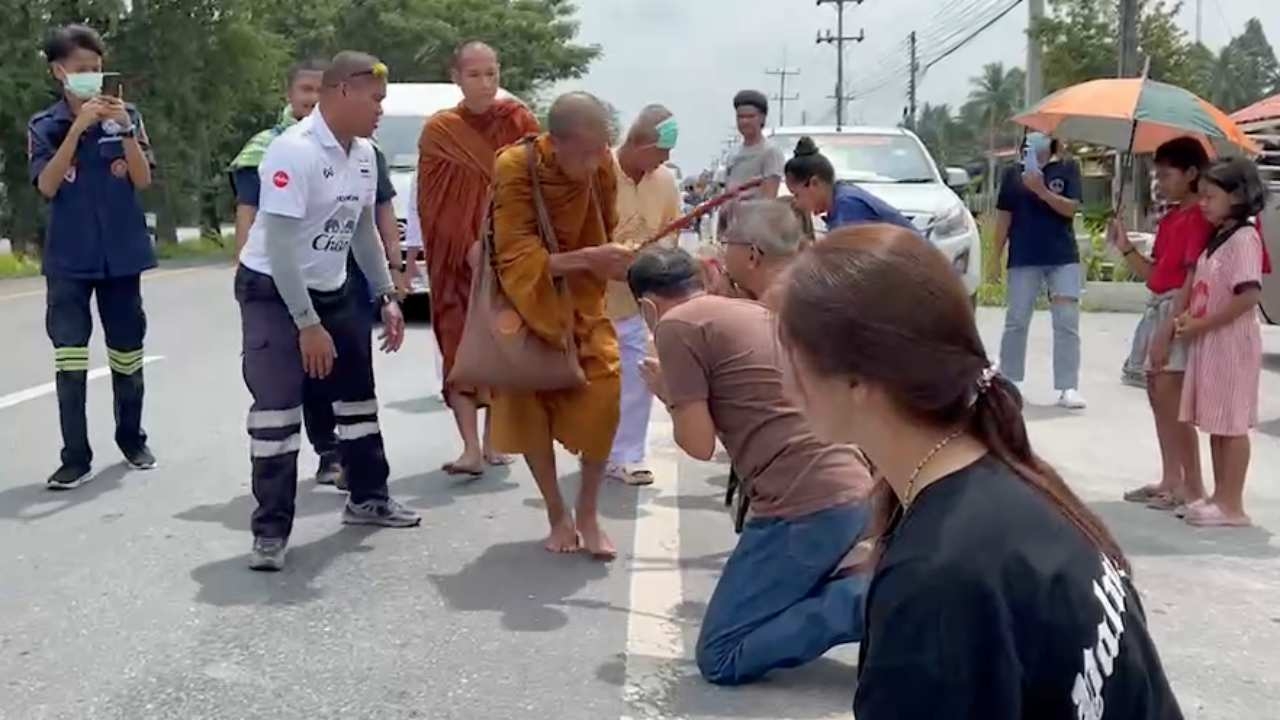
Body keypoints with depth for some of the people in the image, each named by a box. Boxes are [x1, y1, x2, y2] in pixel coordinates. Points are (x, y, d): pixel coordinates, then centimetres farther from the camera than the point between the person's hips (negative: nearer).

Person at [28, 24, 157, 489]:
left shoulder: (127, 117, 1)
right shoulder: (44, 127, 0)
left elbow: (144, 180, -6)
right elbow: (47, 186, -13)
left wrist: (124, 128, -20)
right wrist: (78, 127, -21)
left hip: (122, 253, 1)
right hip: (68, 259, -1)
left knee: (127, 353, 10)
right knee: (69, 357, -8)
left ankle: (132, 440, 27)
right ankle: (76, 458, -4)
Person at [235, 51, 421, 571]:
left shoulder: (364, 154, 1)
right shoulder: (294, 151, -24)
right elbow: (279, 245, -27)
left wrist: (387, 298, 10)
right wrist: (308, 324, -26)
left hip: (331, 290, 8)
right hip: (272, 291, -8)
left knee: (358, 392, 16)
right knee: (277, 406, -11)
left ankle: (367, 498, 33)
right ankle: (271, 531, -2)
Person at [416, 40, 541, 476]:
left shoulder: (518, 122, 3)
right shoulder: (439, 131, -1)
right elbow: (432, 204, -4)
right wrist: (469, 247, -14)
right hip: (457, 258, -2)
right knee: (461, 348, -6)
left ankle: (492, 442, 16)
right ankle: (471, 448, -7)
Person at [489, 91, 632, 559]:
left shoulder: (601, 165, -12)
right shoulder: (515, 169, -26)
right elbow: (517, 258, -30)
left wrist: (615, 261, -15)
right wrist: (587, 258, -40)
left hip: (581, 297, 3)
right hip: (525, 297, -3)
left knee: (604, 391, -11)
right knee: (528, 401, -3)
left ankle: (588, 511, 6)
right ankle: (557, 513, 16)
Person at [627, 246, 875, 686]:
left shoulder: (677, 326, -1)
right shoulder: (756, 311, 22)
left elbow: (700, 444, -5)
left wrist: (667, 394, 14)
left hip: (807, 505, -8)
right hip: (856, 489, 9)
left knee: (720, 658, 1)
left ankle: (869, 602, -10)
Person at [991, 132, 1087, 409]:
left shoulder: (1067, 170, 5)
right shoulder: (1014, 174, 7)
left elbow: (1070, 208, -7)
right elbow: (1004, 217, 7)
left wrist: (1041, 190, -20)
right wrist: (996, 257, 4)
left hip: (1063, 257, 0)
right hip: (1024, 259, 1)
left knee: (1067, 323, -4)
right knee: (1016, 322, 5)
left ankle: (1068, 388, -2)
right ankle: (1008, 382, 16)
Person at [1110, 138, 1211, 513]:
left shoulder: (1200, 217, -13)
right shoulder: (1169, 219, 15)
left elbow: (1192, 278, -19)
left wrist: (1167, 329, -21)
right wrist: (1126, 247, 1)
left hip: (1180, 313, -10)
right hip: (1157, 308, 10)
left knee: (1170, 399, -9)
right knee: (1157, 397, 12)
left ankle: (1194, 487, -1)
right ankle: (1170, 479, 20)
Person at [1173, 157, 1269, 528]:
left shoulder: (1244, 237, -14)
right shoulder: (1218, 237, 14)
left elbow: (1248, 295, -23)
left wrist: (1201, 325, -19)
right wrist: (1190, 316, 2)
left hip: (1232, 341, -9)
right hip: (1209, 341, 9)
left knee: (1232, 424, -4)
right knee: (1215, 423, 13)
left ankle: (1232, 505, 2)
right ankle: (1220, 496, 21)